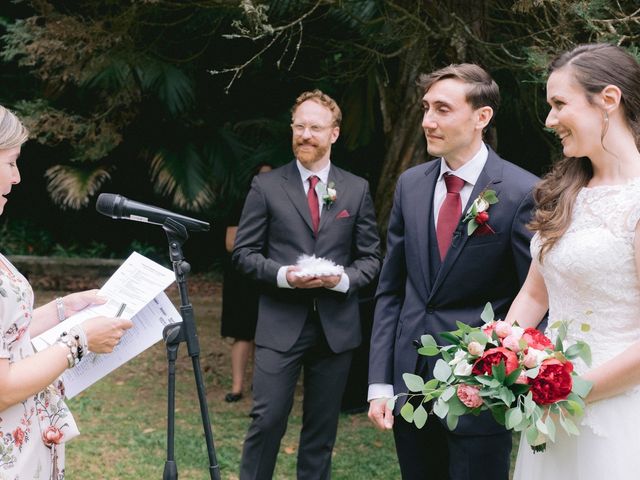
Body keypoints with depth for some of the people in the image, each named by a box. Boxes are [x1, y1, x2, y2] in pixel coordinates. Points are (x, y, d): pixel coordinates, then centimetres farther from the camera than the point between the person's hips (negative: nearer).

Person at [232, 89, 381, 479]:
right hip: (281, 324, -2)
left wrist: (343, 279, -13)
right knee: (268, 419, -6)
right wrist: (282, 275, -16)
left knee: (322, 426, 10)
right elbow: (244, 252, 2)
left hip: (336, 325, 2)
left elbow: (371, 257, 8)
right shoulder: (267, 186, 1)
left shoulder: (357, 189, 6)